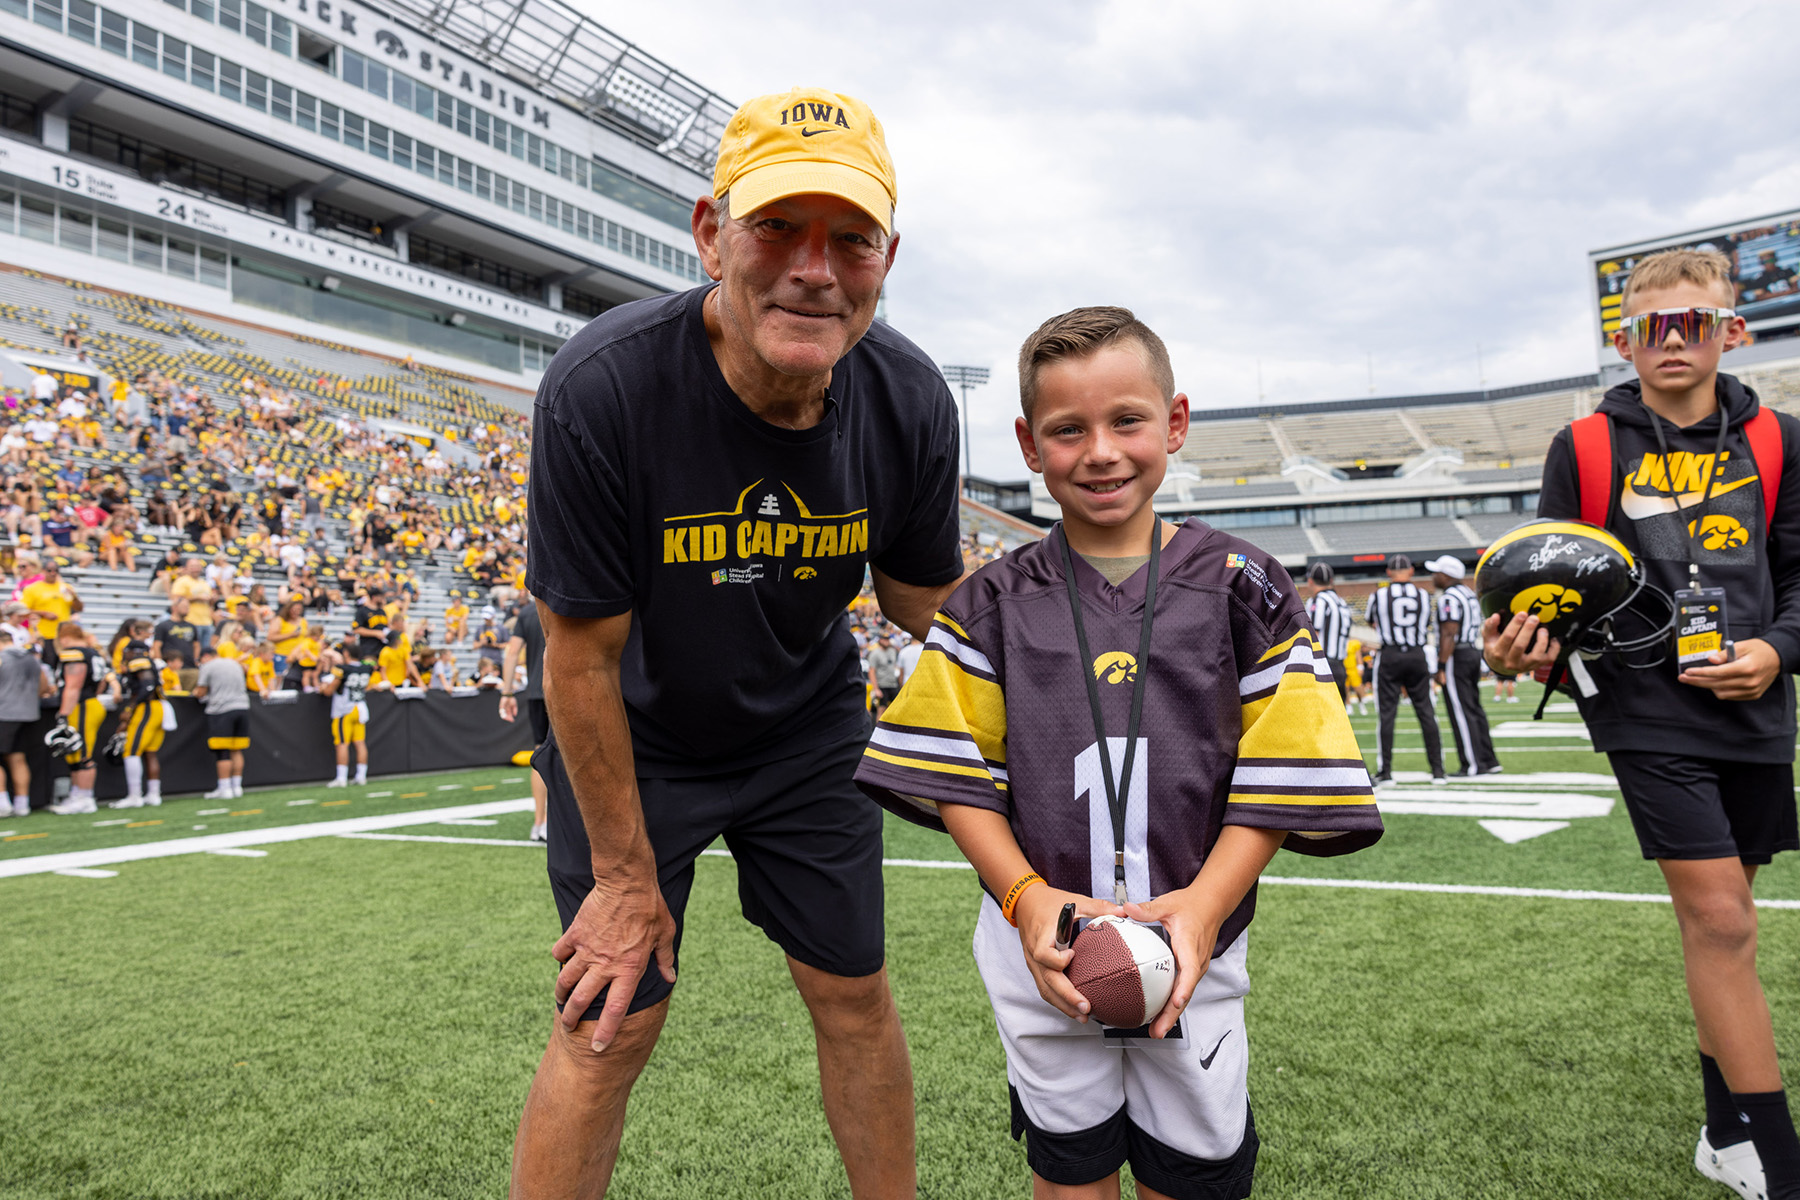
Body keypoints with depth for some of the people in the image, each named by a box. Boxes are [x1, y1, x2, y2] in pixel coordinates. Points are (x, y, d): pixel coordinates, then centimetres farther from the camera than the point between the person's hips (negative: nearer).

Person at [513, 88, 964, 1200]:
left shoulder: (911, 400, -20)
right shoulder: (601, 387, -31)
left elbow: (927, 600, -2)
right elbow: (585, 656, -22)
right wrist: (625, 874, -13)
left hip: (810, 733, 3)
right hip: (633, 743, -3)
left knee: (856, 994, 12)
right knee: (610, 1022, 3)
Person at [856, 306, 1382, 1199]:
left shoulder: (1240, 588, -4)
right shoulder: (995, 603, -2)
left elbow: (1277, 778, -6)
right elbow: (957, 775, -3)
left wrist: (1204, 903, -18)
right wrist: (1029, 899, -15)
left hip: (1190, 956, 0)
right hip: (1044, 954, 1)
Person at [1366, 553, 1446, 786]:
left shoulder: (1379, 595, -1)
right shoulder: (1423, 597, 5)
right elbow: (1426, 631, 13)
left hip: (1389, 656, -2)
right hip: (1417, 656, 2)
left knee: (1387, 713, -1)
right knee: (1425, 711, 7)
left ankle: (1385, 772, -1)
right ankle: (1438, 770, 10)